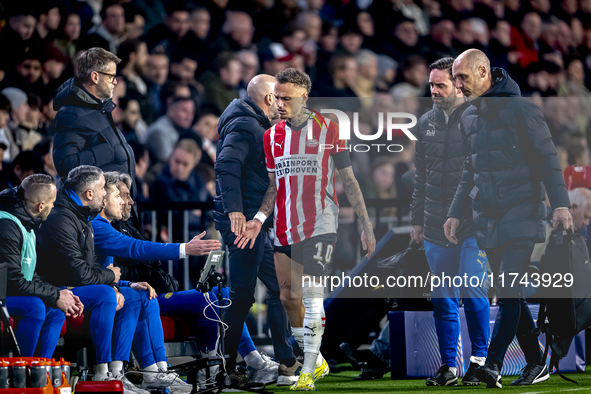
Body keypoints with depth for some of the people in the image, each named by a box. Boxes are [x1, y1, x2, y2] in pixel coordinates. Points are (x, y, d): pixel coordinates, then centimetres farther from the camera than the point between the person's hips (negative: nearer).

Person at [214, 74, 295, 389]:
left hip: (256, 222, 11)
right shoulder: (244, 125, -12)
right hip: (244, 221, -11)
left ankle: (287, 364, 20)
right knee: (241, 295, -7)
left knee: (278, 288, 13)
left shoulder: (256, 126, 21)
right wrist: (234, 209, -33)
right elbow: (226, 165, -26)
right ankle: (223, 371, -2)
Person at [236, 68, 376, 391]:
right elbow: (274, 186, 15)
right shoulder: (272, 136, 10)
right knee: (289, 297, 5)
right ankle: (317, 361, 22)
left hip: (319, 224, -5)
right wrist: (259, 219, -1)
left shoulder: (328, 129, -3)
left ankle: (309, 371, -15)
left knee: (311, 293, -16)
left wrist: (366, 225, 0)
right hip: (284, 228, 5)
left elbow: (348, 180, 1)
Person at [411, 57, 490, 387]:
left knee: (472, 292, -8)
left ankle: (480, 360, 5)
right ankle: (449, 366, 12)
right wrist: (417, 220, 16)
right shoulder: (427, 123, 12)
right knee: (443, 298, 6)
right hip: (437, 224, 6)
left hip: (474, 223, -6)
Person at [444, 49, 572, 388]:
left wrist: (560, 203, -20)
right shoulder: (469, 118, 14)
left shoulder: (520, 109, -8)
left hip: (521, 216, -7)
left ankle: (494, 364, -23)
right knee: (511, 296, 7)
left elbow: (548, 158, -10)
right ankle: (536, 364, 14)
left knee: (509, 291, -15)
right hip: (488, 219, 7)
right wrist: (456, 213, 18)